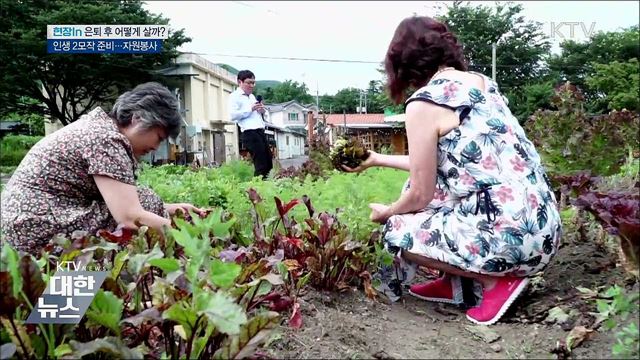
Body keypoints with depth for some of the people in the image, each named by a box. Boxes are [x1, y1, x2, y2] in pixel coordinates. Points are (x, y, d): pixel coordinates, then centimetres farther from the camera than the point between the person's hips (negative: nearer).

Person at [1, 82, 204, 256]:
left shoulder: (100, 126, 10)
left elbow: (122, 203, 11)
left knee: (141, 203, 8)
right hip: (41, 229, -10)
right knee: (146, 201, -12)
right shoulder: (107, 140, -19)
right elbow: (130, 218, -27)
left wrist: (168, 209, 3)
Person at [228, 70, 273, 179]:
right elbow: (233, 115, -15)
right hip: (250, 133, -8)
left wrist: (262, 111, 11)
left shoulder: (252, 96, 24)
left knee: (269, 164, 9)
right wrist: (250, 109, -17)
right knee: (261, 166, -10)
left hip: (260, 132, 8)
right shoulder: (234, 96, 0)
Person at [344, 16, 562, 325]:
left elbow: (421, 195, -5)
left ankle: (496, 280, 5)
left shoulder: (423, 102, -11)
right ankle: (456, 284, 23)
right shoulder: (481, 82, 14)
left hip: (511, 235, -9)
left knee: (397, 231, 7)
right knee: (412, 187, 20)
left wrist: (386, 213, 16)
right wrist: (379, 159, 34)